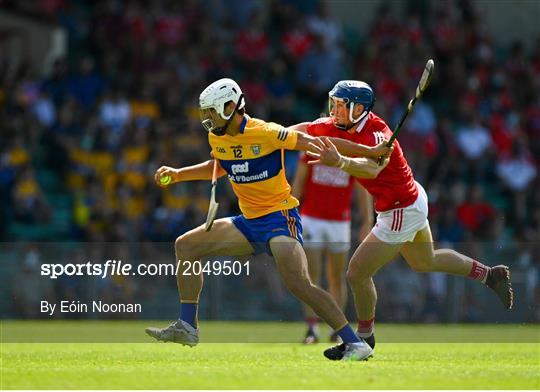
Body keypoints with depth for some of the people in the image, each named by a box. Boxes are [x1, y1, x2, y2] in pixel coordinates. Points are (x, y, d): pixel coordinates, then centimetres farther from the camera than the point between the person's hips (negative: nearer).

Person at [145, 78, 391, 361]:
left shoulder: (265, 133, -19)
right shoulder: (216, 137, 3)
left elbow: (316, 144, -15)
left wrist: (369, 152, -14)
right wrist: (177, 175, 19)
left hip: (279, 217, -8)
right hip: (249, 221, 8)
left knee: (299, 285, -25)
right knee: (185, 246, 5)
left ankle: (355, 345, -19)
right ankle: (187, 327, 9)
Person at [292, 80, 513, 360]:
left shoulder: (377, 134, -32)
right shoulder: (346, 125, -8)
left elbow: (371, 168, -53)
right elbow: (307, 129, 0)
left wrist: (339, 161, -73)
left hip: (401, 214, -10)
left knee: (357, 274, -4)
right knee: (424, 262, 31)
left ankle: (364, 337, 16)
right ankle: (490, 274, 43)